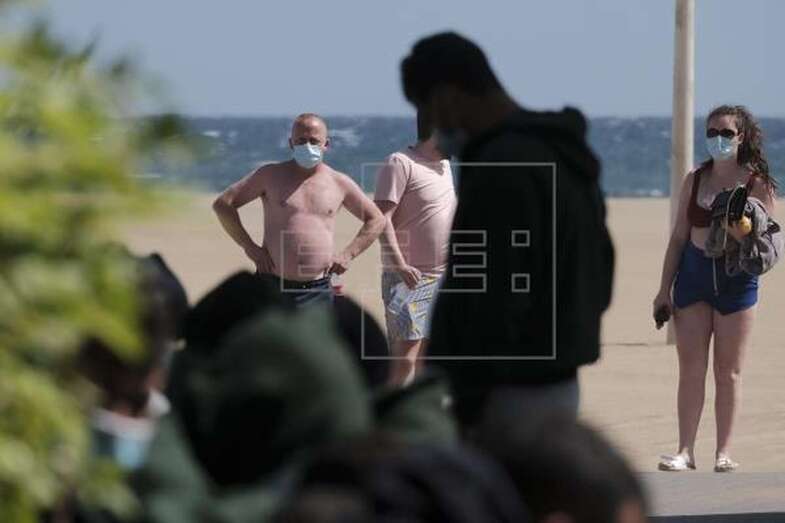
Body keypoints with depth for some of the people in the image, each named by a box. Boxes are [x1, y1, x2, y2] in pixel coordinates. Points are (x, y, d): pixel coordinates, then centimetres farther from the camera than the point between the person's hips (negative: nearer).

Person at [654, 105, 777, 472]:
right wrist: (664, 289, 8)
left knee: (728, 372, 2)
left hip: (737, 279, -3)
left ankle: (723, 452, 8)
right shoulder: (695, 180, 8)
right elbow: (679, 237, 12)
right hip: (693, 275, 3)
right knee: (691, 369, -2)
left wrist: (740, 231, -25)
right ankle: (685, 451, 0)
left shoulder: (757, 184, -2)